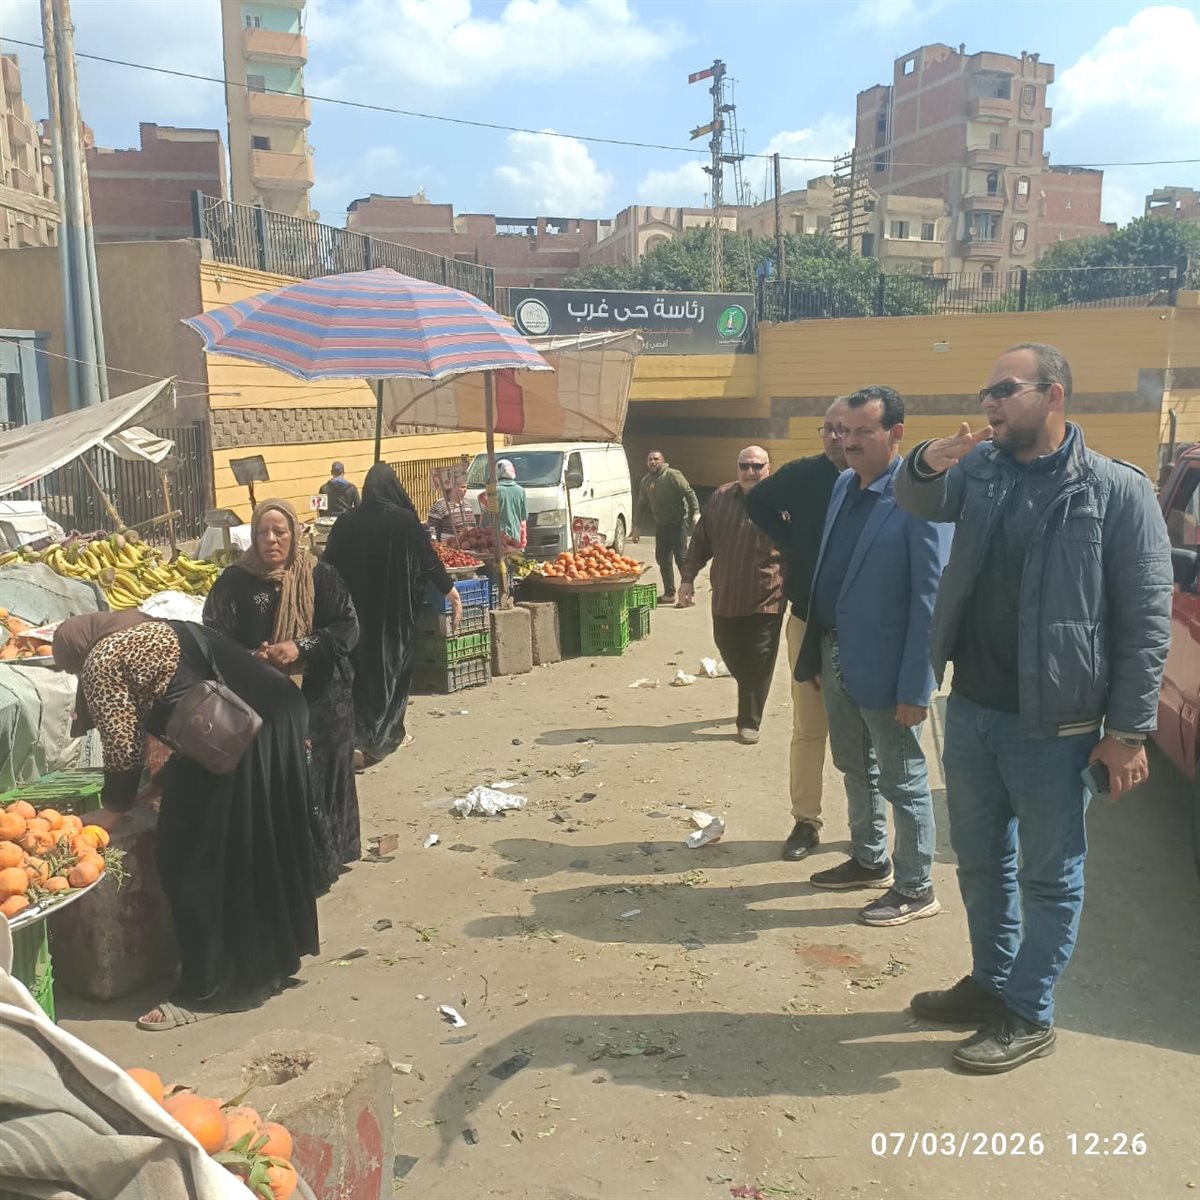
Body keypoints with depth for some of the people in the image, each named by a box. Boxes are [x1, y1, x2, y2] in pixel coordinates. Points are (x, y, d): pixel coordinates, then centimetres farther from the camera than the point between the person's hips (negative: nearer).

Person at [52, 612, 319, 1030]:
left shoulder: (101, 661, 3)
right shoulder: (151, 631, 29)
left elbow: (124, 747, 1)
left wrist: (112, 810, 14)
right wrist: (168, 777, 36)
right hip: (278, 713, 10)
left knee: (196, 861, 4)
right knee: (257, 853, 21)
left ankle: (207, 991, 12)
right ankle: (271, 959, 35)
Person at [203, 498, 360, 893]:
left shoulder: (320, 576, 3)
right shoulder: (235, 581, 2)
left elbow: (347, 628, -2)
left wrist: (301, 647, -15)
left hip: (319, 702, 1)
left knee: (316, 782, 3)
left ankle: (321, 862, 19)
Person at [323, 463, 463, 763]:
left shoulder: (346, 523, -2)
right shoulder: (405, 520, -10)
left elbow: (329, 565, 3)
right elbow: (429, 561, -5)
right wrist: (450, 590, 6)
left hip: (358, 608, 3)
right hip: (396, 607, -2)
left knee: (362, 663, 14)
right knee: (394, 663, 10)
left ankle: (362, 732, 13)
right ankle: (385, 734, 13)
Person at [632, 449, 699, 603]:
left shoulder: (672, 475, -10)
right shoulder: (645, 481, 11)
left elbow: (689, 493, -15)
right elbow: (641, 505, 19)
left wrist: (696, 513, -25)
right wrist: (636, 526, 16)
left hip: (678, 522, -7)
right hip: (661, 525, 7)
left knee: (681, 557, -9)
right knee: (662, 559, 8)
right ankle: (669, 593, 18)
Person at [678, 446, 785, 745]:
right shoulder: (720, 498, 5)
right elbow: (701, 541, 11)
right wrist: (688, 577, 7)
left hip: (766, 600, -4)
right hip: (725, 599, 4)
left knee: (757, 666, 1)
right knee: (730, 653, 16)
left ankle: (749, 722, 16)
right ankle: (749, 707, 41)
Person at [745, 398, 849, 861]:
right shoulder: (804, 475, 0)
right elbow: (757, 502, 17)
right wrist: (790, 541, 3)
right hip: (808, 620, 2)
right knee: (808, 728, 9)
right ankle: (806, 822, 19)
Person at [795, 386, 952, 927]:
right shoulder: (843, 485, 7)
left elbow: (931, 596, -19)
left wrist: (916, 685, -21)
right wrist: (815, 654, 12)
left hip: (885, 665, -8)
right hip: (836, 655, 8)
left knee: (902, 780, 8)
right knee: (854, 766, 22)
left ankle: (915, 888, 25)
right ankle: (869, 859, 42)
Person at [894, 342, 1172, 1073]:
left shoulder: (1118, 490, -11)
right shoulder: (981, 468, 4)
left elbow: (1147, 619, -11)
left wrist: (1129, 731, -13)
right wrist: (927, 465, -20)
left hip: (1053, 723, -5)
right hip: (971, 709, 6)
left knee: (1050, 875, 9)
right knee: (980, 860, 19)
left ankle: (1029, 1015, 24)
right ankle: (991, 982, 38)